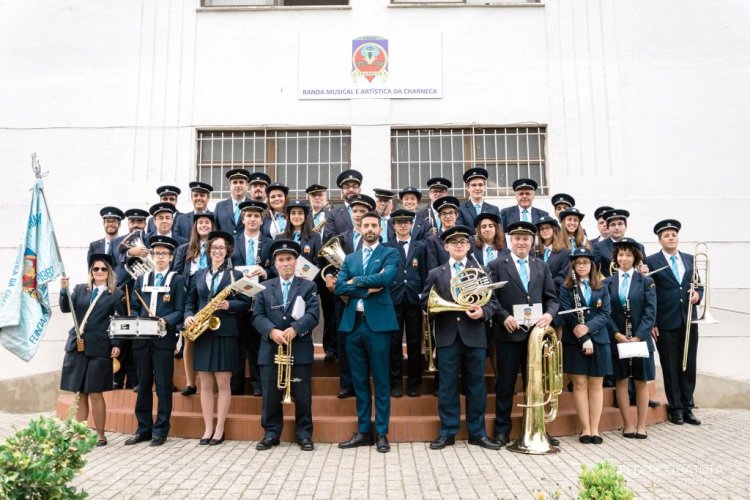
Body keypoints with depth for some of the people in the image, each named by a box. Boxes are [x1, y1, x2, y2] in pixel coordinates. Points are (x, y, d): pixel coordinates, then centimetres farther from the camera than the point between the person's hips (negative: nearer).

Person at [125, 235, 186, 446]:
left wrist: (165, 321, -21)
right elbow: (134, 308, 13)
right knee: (143, 385, 10)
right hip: (142, 338, 4)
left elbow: (179, 311, -3)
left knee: (163, 385, 0)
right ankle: (144, 428, 19)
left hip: (164, 339, -4)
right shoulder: (141, 279, 17)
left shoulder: (177, 280, 5)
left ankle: (160, 430, 9)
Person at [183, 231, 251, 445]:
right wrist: (189, 316, -6)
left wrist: (229, 305, -18)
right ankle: (208, 428, 15)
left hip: (225, 333, -3)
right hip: (202, 333, 3)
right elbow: (190, 301, 13)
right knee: (205, 384, 6)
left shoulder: (235, 275, 3)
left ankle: (219, 429, 10)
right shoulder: (199, 274, 13)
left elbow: (245, 303, -1)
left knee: (223, 383, 1)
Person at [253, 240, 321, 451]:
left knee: (302, 395, 3)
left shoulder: (308, 286, 6)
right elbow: (257, 316, 1)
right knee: (271, 395, 7)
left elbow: (313, 315, -7)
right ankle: (271, 433, 19)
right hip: (270, 350, 2)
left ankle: (304, 434, 15)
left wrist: (294, 329, -22)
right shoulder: (264, 287, 12)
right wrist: (272, 331, -17)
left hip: (300, 350, -2)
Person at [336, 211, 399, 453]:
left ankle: (382, 433, 12)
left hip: (378, 323, -4)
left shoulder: (390, 253, 4)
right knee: (359, 381, 10)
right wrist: (368, 289, -11)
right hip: (353, 323, 4)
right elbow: (339, 287, 1)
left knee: (380, 381, 2)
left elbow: (386, 277, -16)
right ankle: (363, 432, 19)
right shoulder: (350, 258, 16)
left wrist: (356, 281, -7)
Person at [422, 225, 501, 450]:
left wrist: (482, 312, -15)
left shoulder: (481, 271, 10)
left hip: (474, 336, 0)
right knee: (447, 387, 4)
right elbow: (425, 302, 6)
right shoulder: (435, 273, 11)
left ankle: (477, 432, 17)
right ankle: (447, 432, 14)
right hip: (447, 337, 0)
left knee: (476, 386, 6)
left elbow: (493, 301, 5)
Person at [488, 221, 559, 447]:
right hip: (509, 333, -3)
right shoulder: (496, 265, 0)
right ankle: (502, 430, 16)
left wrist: (549, 314, -11)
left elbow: (551, 297, 9)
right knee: (505, 384, 5)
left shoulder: (542, 266, 12)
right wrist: (504, 317, -18)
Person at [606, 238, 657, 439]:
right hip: (616, 338, 1)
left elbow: (650, 312, -4)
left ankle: (641, 425, 15)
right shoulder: (608, 282, 5)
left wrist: (638, 336, -14)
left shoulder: (646, 282, 3)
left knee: (641, 382, 7)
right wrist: (616, 334, -13)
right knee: (621, 381, 5)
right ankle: (627, 425, 14)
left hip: (640, 338, 0)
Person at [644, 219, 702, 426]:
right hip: (666, 323, -4)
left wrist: (698, 294, -7)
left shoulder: (690, 259, 11)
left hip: (689, 321, 4)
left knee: (688, 367, 8)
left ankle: (687, 408, 18)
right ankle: (676, 409, 15)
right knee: (670, 368, 4)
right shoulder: (651, 261, -2)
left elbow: (698, 285, 18)